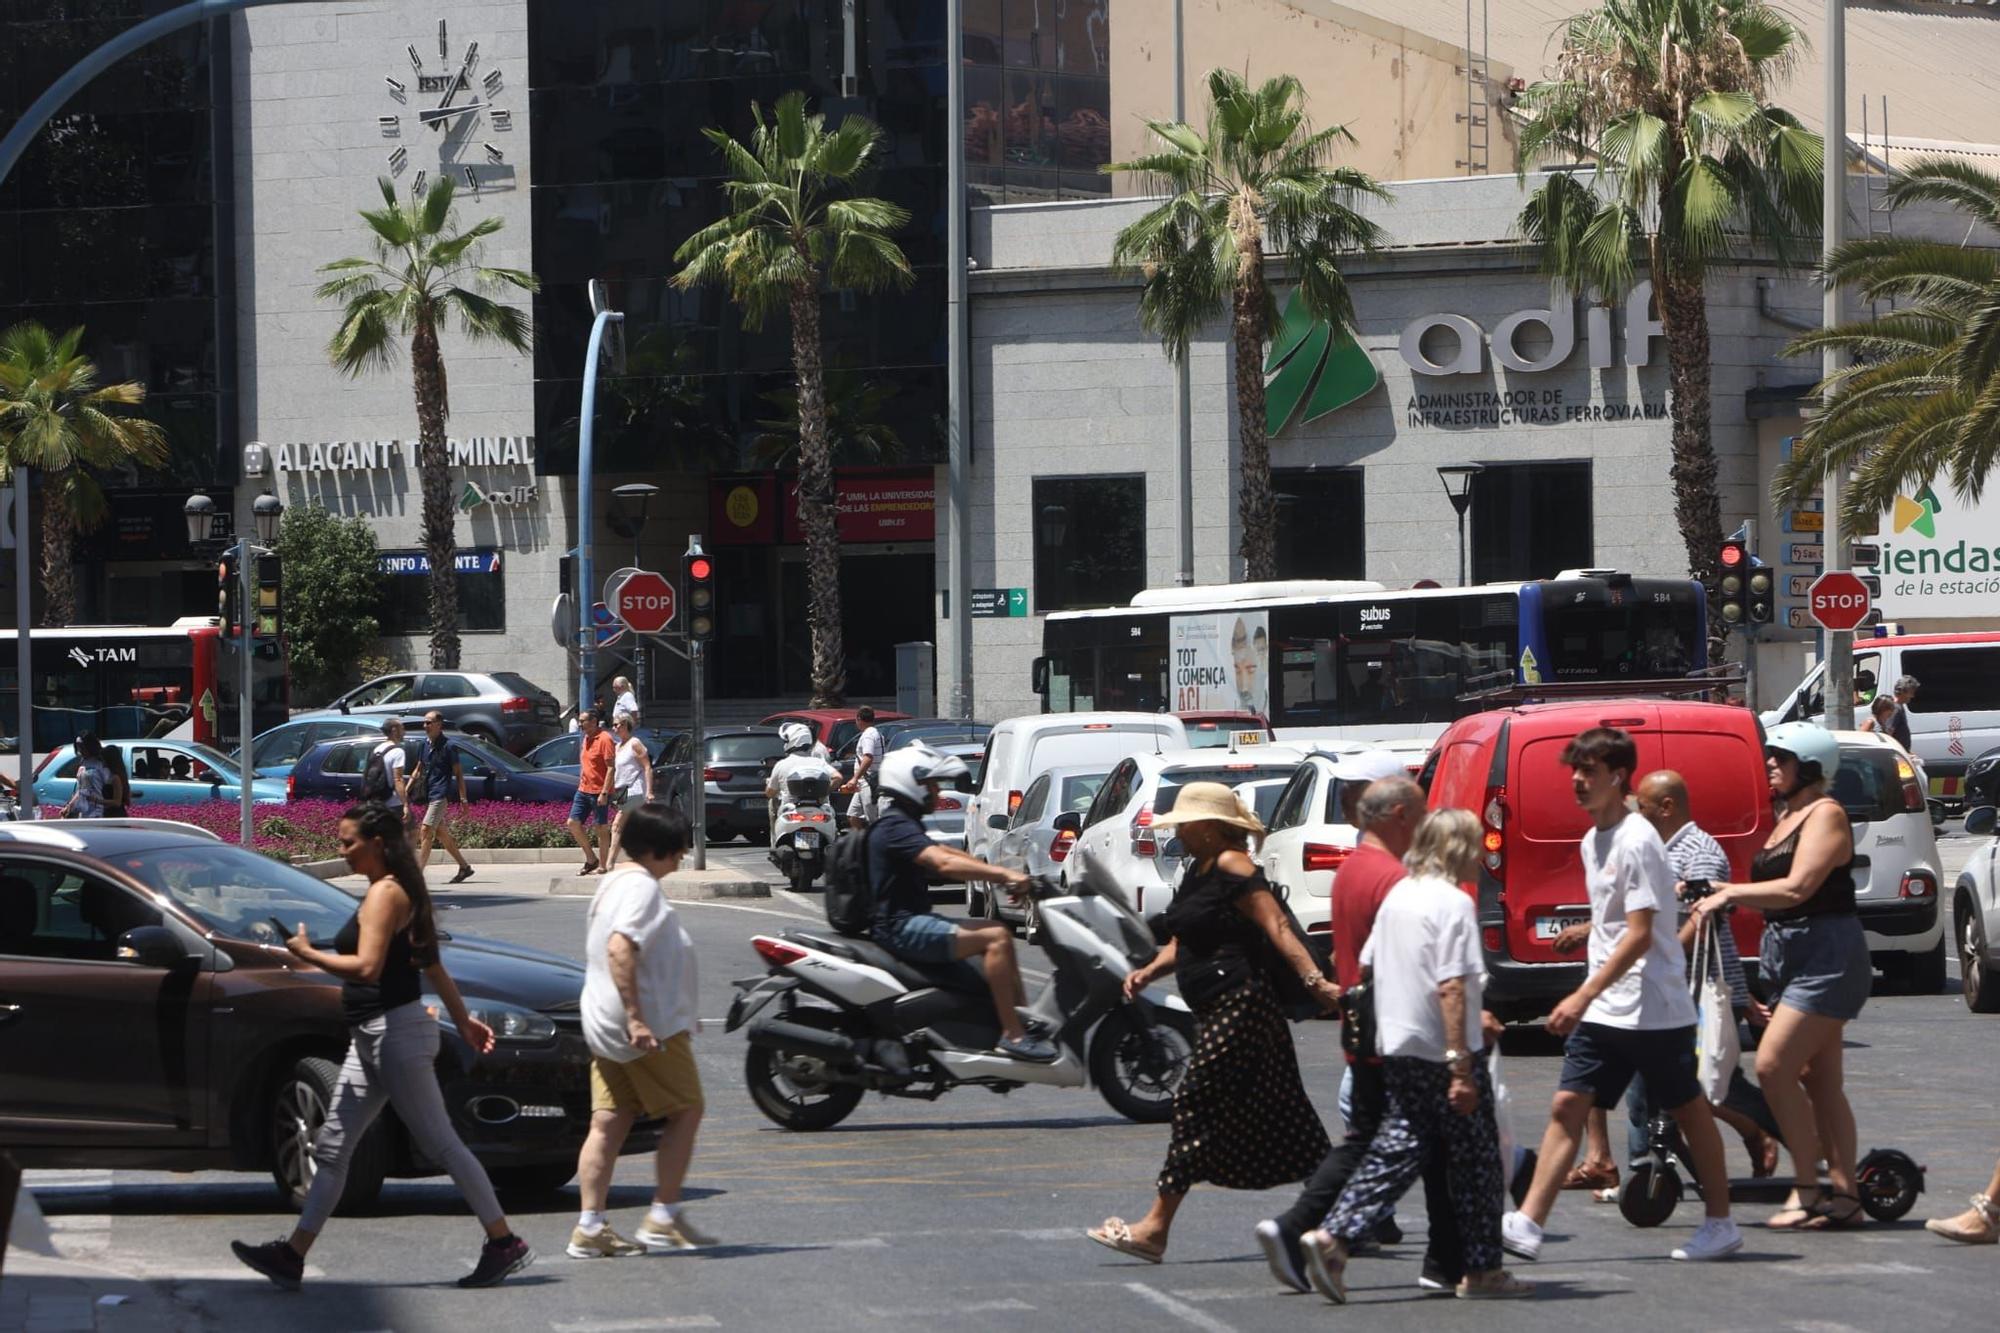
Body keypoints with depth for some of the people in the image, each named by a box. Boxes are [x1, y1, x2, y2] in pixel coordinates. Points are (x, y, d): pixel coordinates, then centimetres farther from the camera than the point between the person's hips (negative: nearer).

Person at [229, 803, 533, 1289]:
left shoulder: (384, 893, -15)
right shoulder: (399, 891, 16)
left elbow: (368, 967, -26)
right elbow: (433, 967, 21)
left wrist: (308, 954, -15)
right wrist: (462, 1019, 25)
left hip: (396, 1034, -11)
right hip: (371, 1040, 11)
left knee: (440, 1143, -5)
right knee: (332, 1148, 7)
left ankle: (505, 1245, 1)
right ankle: (291, 1256, 7)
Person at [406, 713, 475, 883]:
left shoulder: (448, 746, -9)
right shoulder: (425, 744, 12)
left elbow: (458, 773, -8)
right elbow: (418, 771, 20)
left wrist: (463, 799, -11)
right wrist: (406, 791, 13)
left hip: (440, 795, -8)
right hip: (429, 796, 8)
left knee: (425, 832, -13)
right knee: (441, 834, 11)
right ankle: (464, 867, 22)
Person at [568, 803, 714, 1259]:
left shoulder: (614, 884, 18)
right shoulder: (642, 888, -15)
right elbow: (620, 948, -28)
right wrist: (636, 1018, -31)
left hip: (604, 1028, 9)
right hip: (652, 1030, -9)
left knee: (608, 1124, 5)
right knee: (685, 1112, 2)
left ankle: (590, 1226, 0)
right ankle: (664, 1217, 2)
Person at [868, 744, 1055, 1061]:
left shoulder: (903, 825, 20)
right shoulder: (895, 827, -16)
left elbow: (948, 855, 19)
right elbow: (944, 863, -29)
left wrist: (1005, 875, 8)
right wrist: (1003, 874, -29)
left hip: (910, 920, 11)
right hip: (900, 928, -11)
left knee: (998, 932, 13)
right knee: (996, 937, -20)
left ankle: (1026, 1019, 8)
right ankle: (1012, 1035, -23)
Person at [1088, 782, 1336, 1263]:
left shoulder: (1232, 867, -12)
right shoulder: (1198, 870, 17)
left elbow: (1277, 927, -20)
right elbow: (1185, 940, 23)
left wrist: (1314, 981, -29)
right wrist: (1150, 971, 5)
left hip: (1239, 1003, -11)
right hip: (1215, 1009, 11)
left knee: (1197, 1102, -9)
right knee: (1276, 1115, 10)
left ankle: (1155, 1228, -9)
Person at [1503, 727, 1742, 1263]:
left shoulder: (1636, 842, -16)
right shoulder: (1593, 841, 12)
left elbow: (1639, 935, -21)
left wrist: (1583, 996, -25)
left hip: (1654, 1010, -8)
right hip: (1603, 1011, 8)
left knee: (1689, 1110, 5)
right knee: (1567, 1104, -2)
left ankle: (1721, 1223, 16)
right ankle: (1528, 1223, -7)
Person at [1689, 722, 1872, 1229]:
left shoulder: (1825, 814, -9)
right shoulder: (1788, 818, 19)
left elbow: (1798, 887, -20)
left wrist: (1730, 894, -15)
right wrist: (1726, 893, 4)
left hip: (1826, 958, -10)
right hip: (1788, 957, 10)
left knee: (1774, 1066, -17)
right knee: (1819, 1080, 8)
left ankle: (1806, 1190, -12)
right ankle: (1845, 1195, 10)